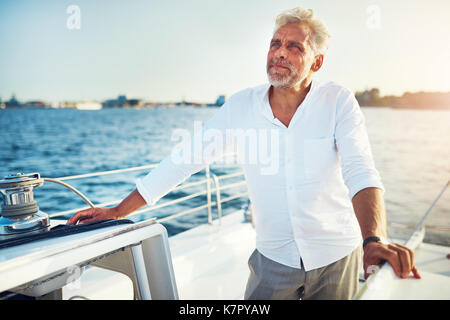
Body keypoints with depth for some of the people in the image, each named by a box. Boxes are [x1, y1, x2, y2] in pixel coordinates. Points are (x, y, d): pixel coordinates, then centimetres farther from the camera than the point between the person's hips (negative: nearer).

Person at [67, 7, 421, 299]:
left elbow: (361, 172, -23)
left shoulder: (338, 101, -11)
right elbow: (183, 160, -6)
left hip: (337, 260, 0)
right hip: (274, 261, 1)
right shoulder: (241, 107, -7)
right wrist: (119, 211, -5)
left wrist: (374, 241, -42)